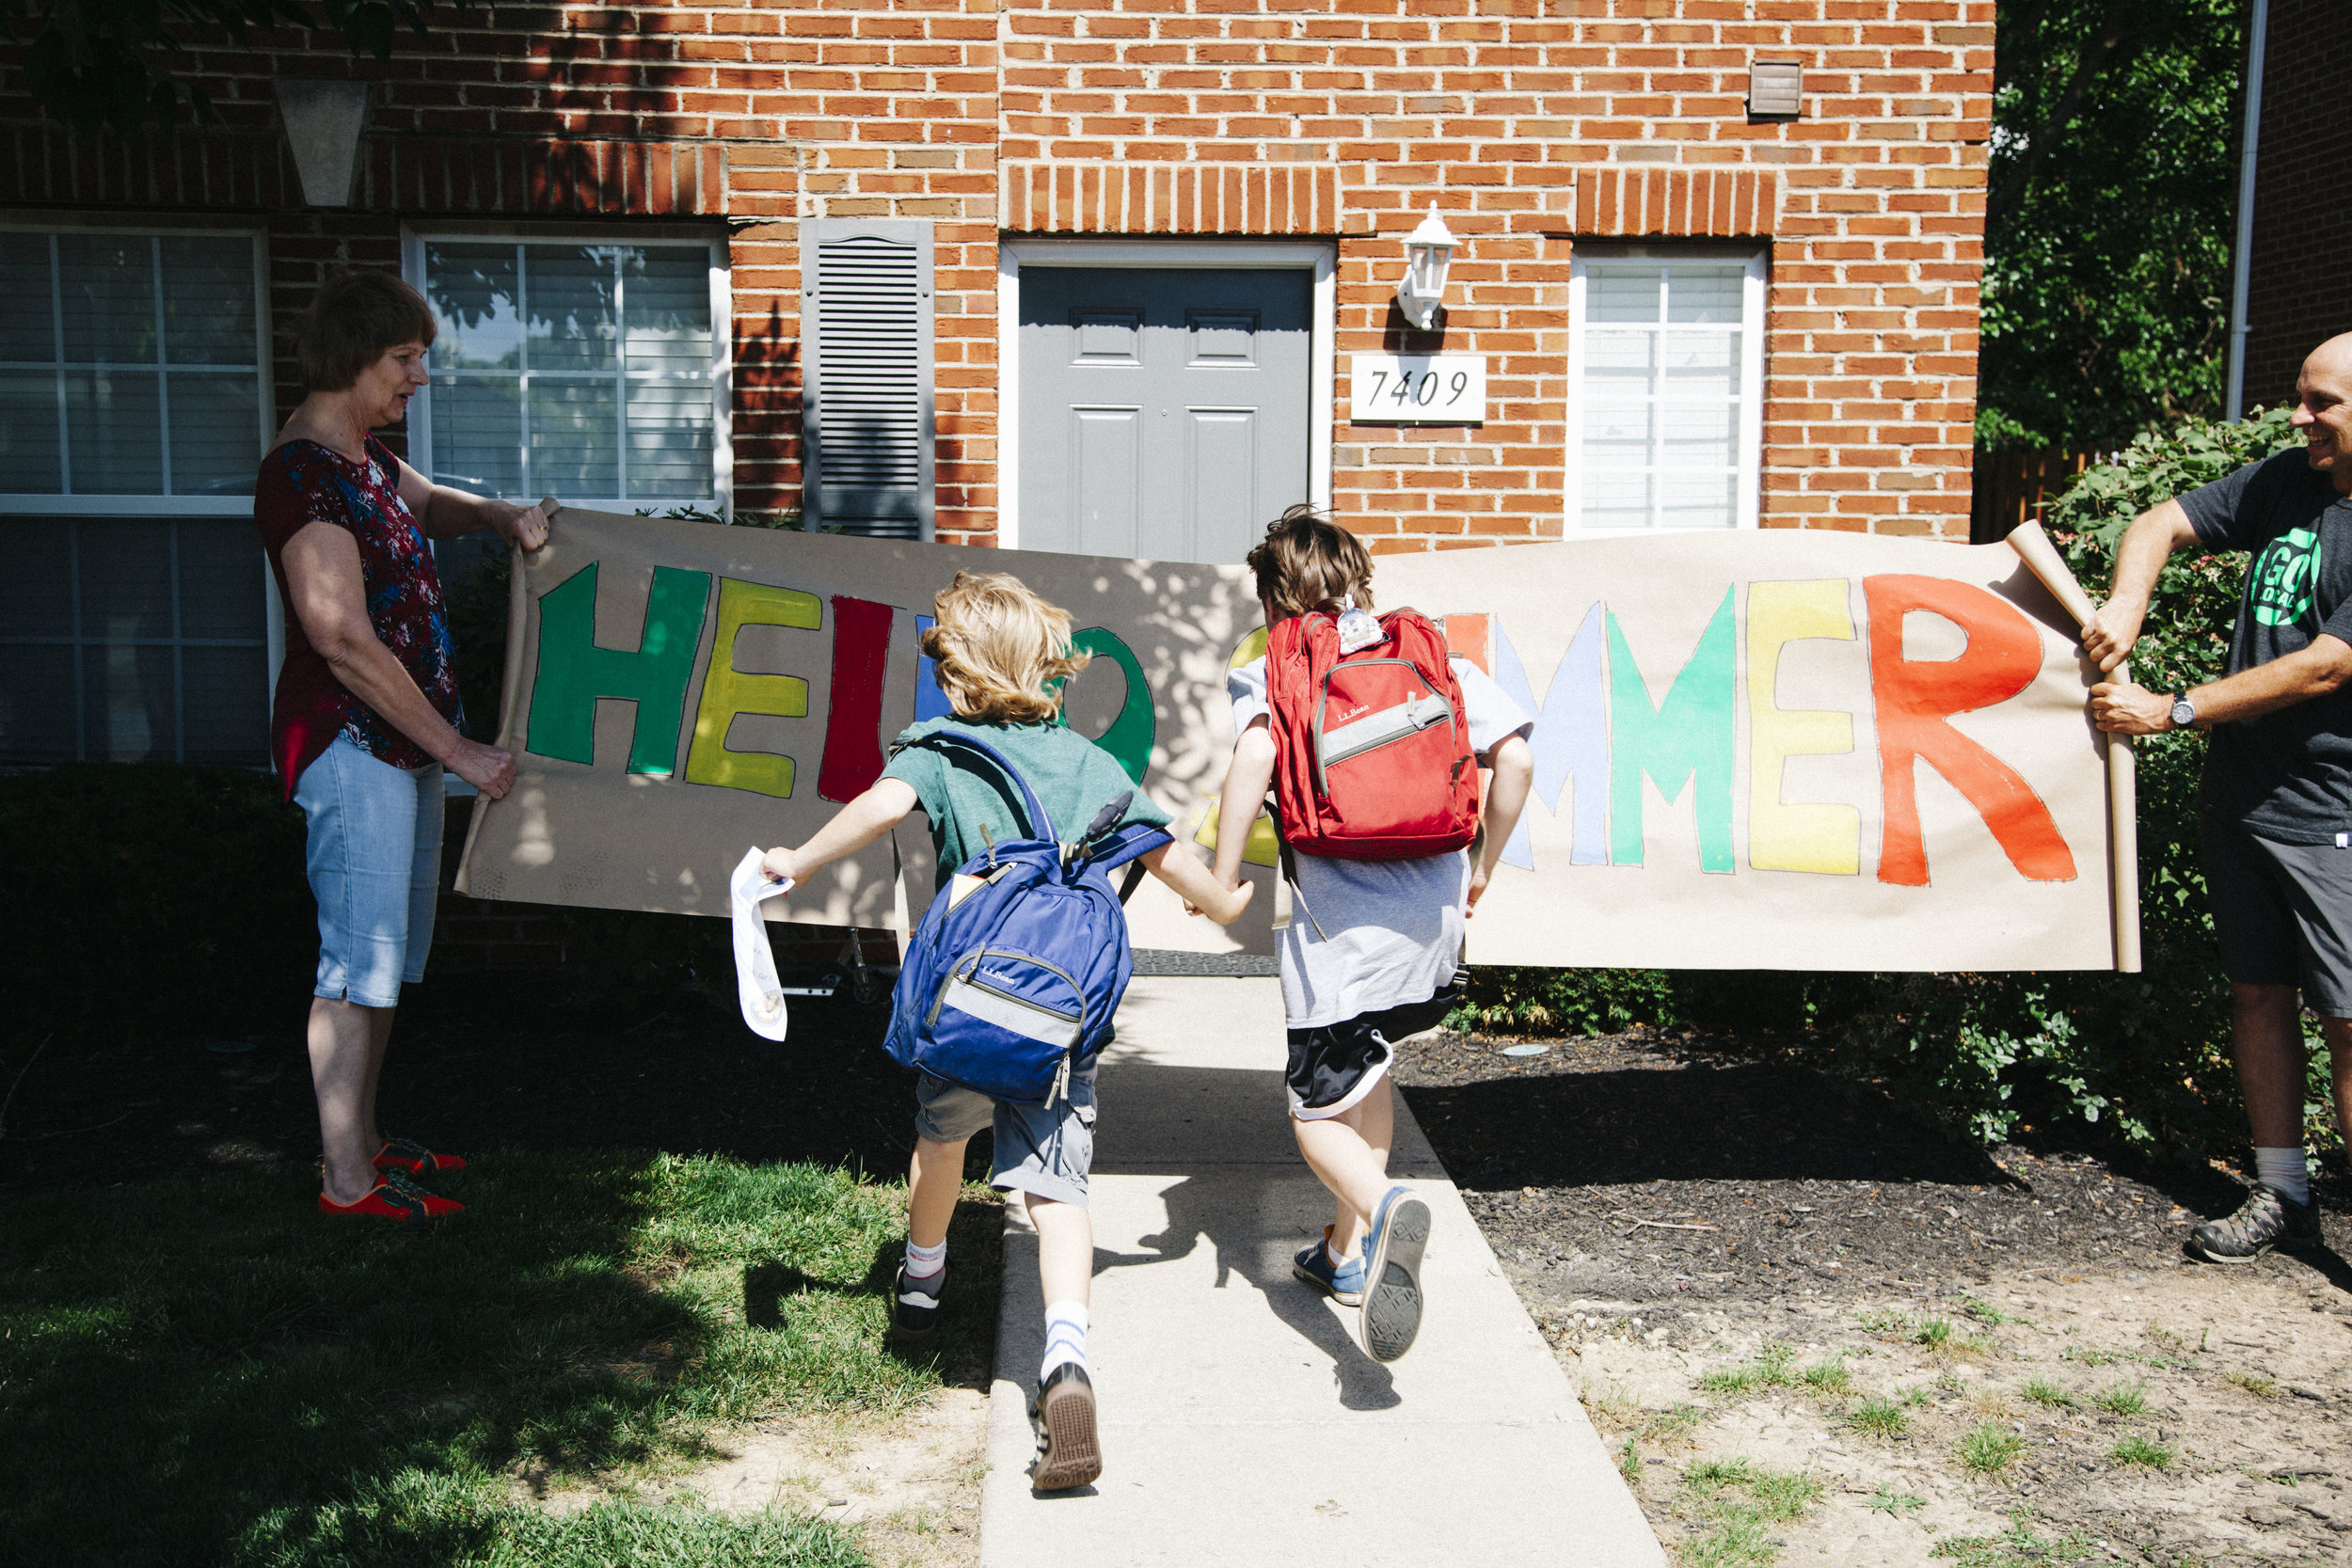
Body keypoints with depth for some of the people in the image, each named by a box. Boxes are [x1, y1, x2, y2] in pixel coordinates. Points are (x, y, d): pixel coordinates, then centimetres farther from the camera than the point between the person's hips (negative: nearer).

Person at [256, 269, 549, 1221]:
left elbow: (427, 503, 34)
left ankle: (363, 1140, 28)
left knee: (389, 957, 17)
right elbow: (345, 642, -23)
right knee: (360, 962, -4)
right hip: (351, 744, -10)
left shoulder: (362, 455, 12)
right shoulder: (303, 475, -18)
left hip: (404, 741, 10)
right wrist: (460, 752, -20)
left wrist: (501, 518, 9)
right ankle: (346, 1181, 5)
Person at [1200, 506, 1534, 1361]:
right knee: (1365, 1064, 27)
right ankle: (1348, 1252, 32)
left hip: (1342, 919, -5)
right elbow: (1515, 756, 2)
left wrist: (1221, 879, -10)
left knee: (1319, 1112, 5)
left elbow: (1255, 754, -20)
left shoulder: (1271, 671, 2)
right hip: (1438, 906, 5)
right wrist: (1481, 866, 15)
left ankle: (1381, 1211, -27)